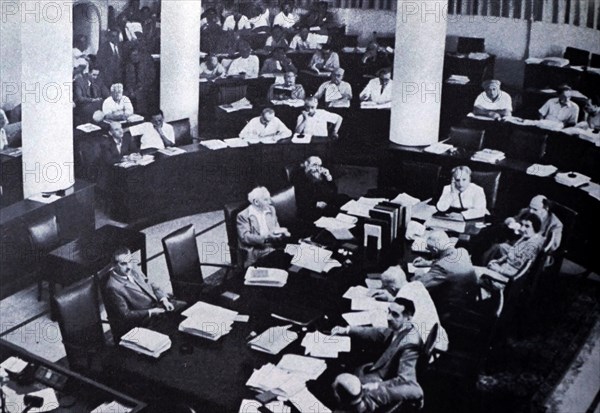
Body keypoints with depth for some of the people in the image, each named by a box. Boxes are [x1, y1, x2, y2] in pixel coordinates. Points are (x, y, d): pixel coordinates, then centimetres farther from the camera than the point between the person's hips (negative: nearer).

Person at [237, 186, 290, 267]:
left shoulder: (271, 210, 16)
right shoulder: (243, 216, -3)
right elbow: (245, 237, -12)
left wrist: (282, 232, -3)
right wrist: (266, 237, -23)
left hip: (272, 247, 6)